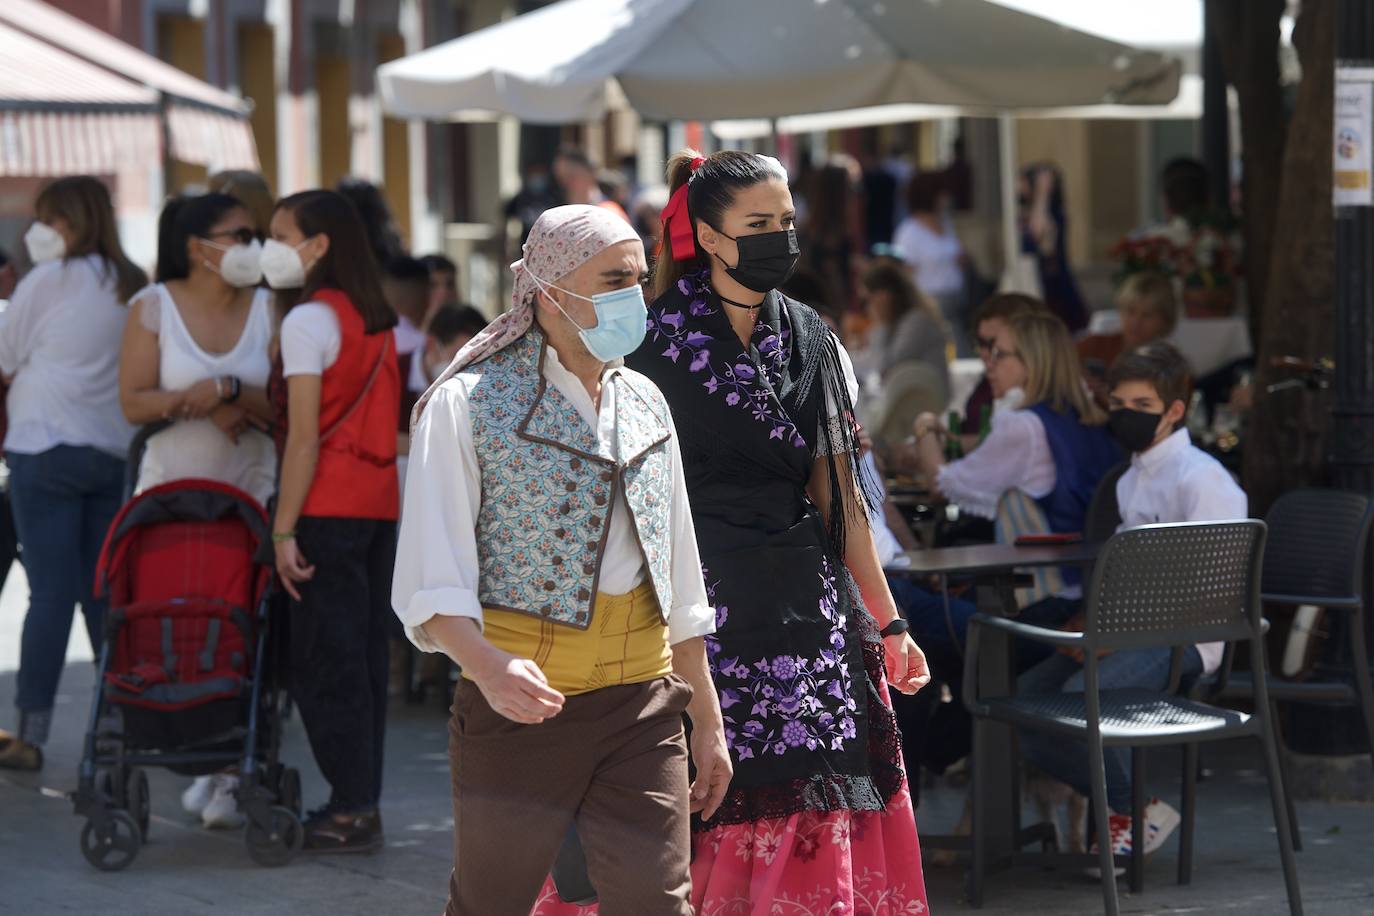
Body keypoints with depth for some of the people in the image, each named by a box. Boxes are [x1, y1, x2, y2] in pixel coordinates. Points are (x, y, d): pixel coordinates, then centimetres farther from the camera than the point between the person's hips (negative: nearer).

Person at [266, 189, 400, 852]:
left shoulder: (308, 320, -10)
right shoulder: (377, 320, 14)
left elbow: (304, 436, -15)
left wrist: (284, 528, -15)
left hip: (329, 507, -8)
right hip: (379, 502, 8)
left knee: (325, 660, -3)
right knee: (364, 654, 11)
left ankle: (351, 812, -3)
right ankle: (362, 802, 14)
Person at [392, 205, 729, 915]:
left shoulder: (644, 404, 12)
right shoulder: (466, 404, -6)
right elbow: (429, 585, -13)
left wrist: (706, 719, 18)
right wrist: (489, 668, -31)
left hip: (642, 710, 4)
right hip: (522, 707, -4)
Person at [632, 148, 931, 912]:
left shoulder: (811, 342, 12)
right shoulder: (655, 342, -2)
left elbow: (838, 492, 14)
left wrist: (888, 622, 13)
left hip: (805, 610, 4)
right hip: (697, 601, -4)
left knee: (809, 829, 1)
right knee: (703, 822, -7)